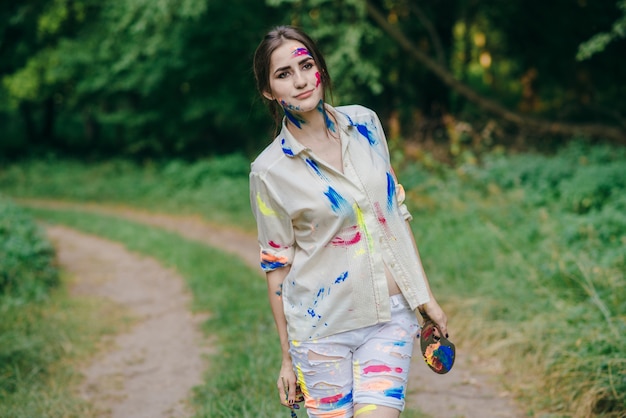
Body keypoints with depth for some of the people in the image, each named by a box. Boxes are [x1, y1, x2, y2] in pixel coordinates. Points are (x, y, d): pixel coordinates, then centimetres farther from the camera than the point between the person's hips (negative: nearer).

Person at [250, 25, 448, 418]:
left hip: (391, 316, 2)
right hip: (322, 330, -2)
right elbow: (277, 266, -2)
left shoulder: (364, 123, 2)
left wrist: (425, 295, 11)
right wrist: (287, 357, 2)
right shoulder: (269, 170, -8)